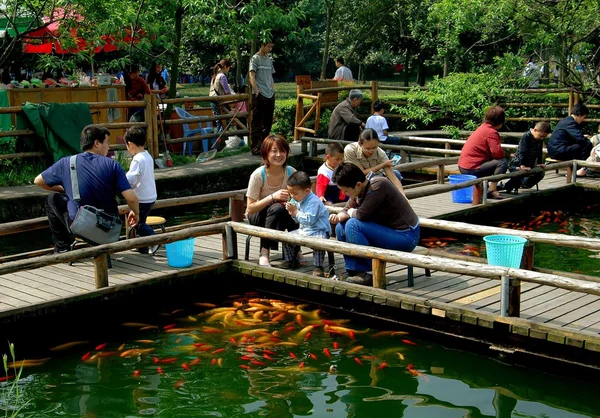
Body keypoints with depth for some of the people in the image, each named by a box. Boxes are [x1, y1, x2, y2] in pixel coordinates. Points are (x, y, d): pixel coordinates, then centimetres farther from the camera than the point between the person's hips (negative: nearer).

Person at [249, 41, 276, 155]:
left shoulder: (269, 59, 17)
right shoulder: (255, 58, -4)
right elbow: (252, 76, -10)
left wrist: (273, 91, 13)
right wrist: (257, 92, -18)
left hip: (270, 95, 7)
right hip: (259, 96, -7)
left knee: (268, 122, 11)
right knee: (257, 122, -5)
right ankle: (255, 148, -3)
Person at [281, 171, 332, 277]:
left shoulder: (314, 202, -23)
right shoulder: (296, 200, 6)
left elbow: (309, 220, -31)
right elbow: (298, 220, 16)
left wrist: (296, 211, -24)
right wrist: (292, 213, -6)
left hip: (319, 231, -9)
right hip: (304, 230, 9)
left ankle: (318, 267, -28)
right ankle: (289, 260, 20)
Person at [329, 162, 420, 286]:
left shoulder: (378, 185, -24)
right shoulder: (359, 189, 1)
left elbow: (362, 214, -29)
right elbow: (347, 209, 11)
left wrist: (351, 212, -7)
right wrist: (339, 217, -12)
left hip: (405, 237, -9)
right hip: (387, 230, 9)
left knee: (353, 225, -24)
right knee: (341, 228, 4)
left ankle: (365, 274, -14)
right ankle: (355, 271, 6)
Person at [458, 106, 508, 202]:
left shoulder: (483, 127, 17)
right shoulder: (491, 132, -12)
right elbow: (497, 152, -22)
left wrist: (501, 153, 10)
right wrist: (504, 154, 1)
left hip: (462, 166, 10)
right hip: (471, 168, -10)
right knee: (502, 162, -14)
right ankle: (492, 190, -13)